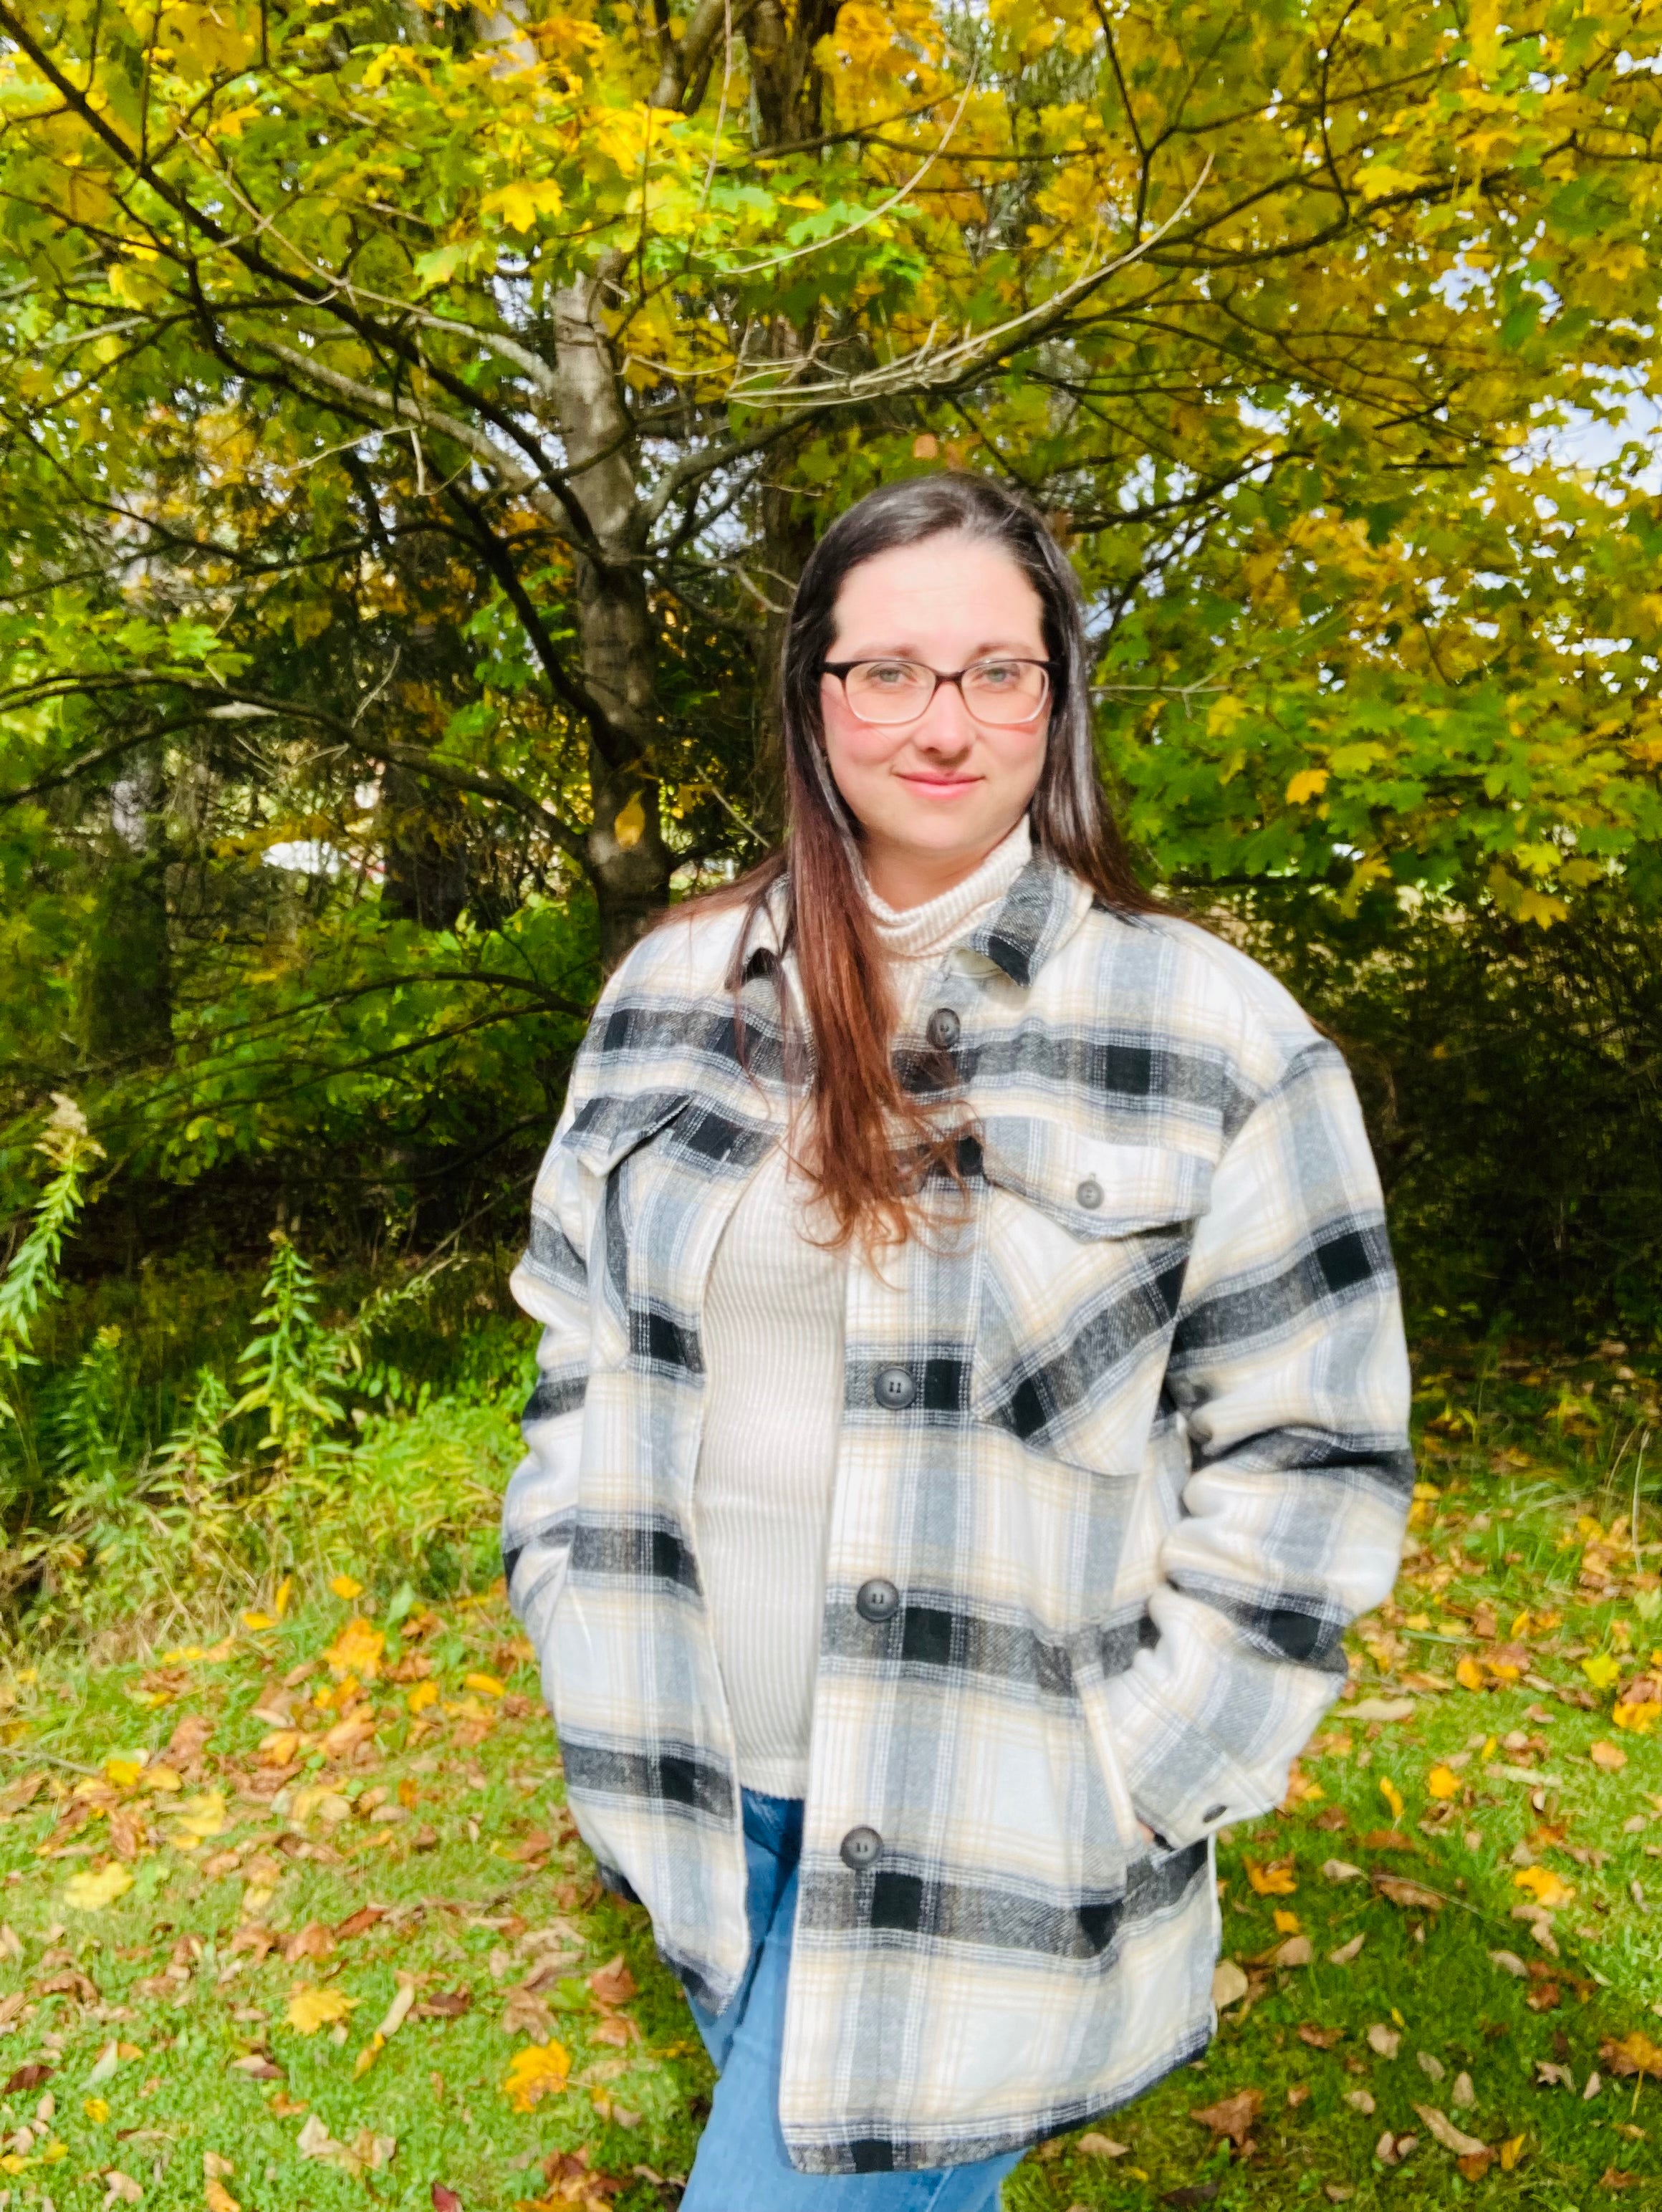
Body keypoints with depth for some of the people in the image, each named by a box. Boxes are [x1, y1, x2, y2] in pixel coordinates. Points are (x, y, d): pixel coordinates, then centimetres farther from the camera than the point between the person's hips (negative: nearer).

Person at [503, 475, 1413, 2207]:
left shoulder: (1214, 1038, -11)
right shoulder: (673, 989, -1)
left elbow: (1307, 1451, -8)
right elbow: (578, 1336, 7)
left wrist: (1130, 1787, -10)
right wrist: (598, 1660, 3)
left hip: (986, 1834, -4)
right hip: (703, 1780, 5)